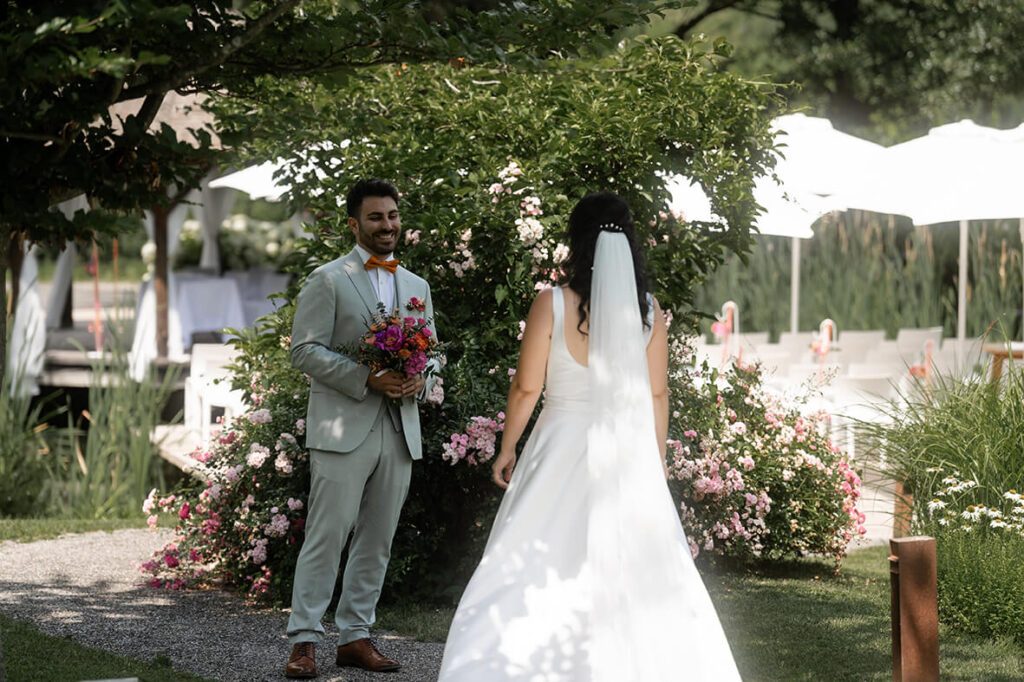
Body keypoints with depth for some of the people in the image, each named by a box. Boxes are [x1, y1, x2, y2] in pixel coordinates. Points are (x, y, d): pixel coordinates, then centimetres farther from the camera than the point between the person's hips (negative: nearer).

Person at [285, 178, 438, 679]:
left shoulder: (417, 287, 18)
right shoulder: (328, 280, 0)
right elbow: (304, 350, -8)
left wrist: (420, 381, -3)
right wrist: (367, 379, -17)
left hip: (399, 433, 6)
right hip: (343, 429, -6)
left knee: (377, 541, 7)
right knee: (326, 535, -8)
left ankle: (355, 636, 14)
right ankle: (304, 639, -4)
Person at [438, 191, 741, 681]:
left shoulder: (552, 304, -11)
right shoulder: (648, 310, -1)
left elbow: (526, 388, -7)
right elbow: (657, 394, 4)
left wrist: (507, 449, 6)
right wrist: (657, 460, 15)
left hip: (563, 449, -3)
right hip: (629, 453, 3)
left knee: (541, 573, 3)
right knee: (636, 569, 10)